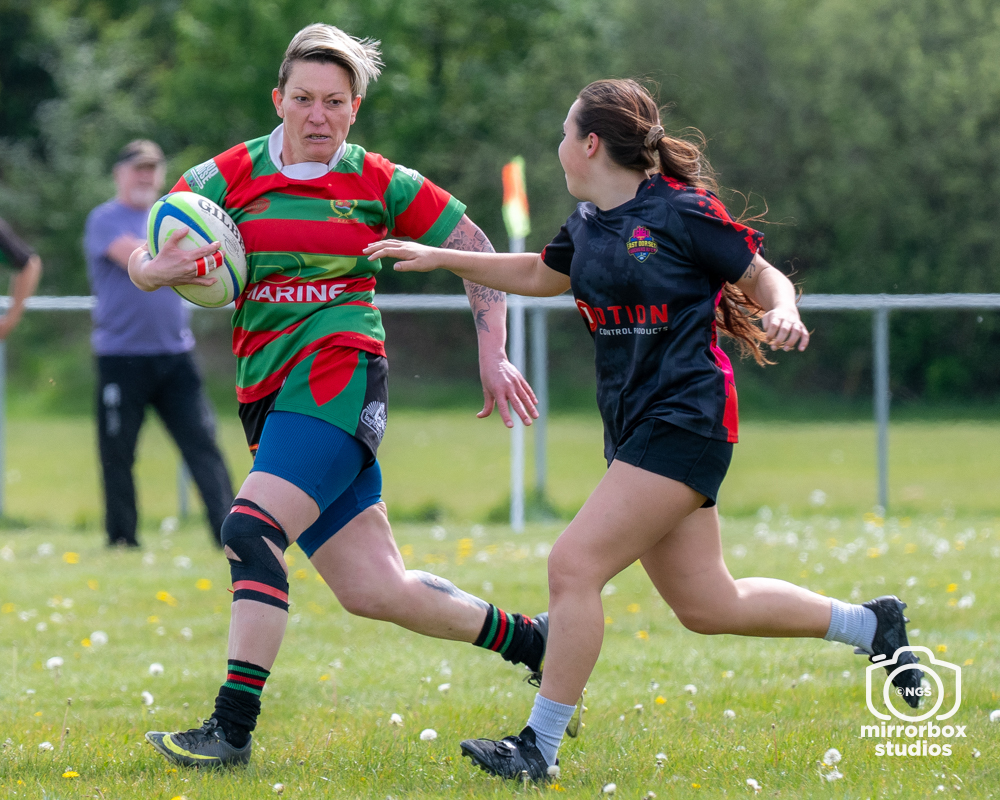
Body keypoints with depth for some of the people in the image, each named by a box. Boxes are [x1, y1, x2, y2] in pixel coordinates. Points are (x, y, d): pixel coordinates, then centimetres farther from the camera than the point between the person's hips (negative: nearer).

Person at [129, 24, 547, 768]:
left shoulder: (381, 184, 2)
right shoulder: (227, 176, 7)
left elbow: (475, 249, 11)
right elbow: (141, 258, 7)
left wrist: (493, 356, 3)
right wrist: (160, 268, -17)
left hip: (337, 376, -4)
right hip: (268, 396, 4)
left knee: (253, 530, -24)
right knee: (375, 592, 1)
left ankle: (233, 728, -24)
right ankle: (529, 641, 23)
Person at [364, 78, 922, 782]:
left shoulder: (681, 211, -11)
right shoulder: (587, 224, 12)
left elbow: (764, 278, -1)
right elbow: (541, 275, 31)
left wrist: (783, 313, -23)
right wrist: (441, 258, 27)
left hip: (686, 421, -8)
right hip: (634, 426, 8)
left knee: (575, 565, -15)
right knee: (707, 605, 11)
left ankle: (540, 747, -9)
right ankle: (871, 624, 28)